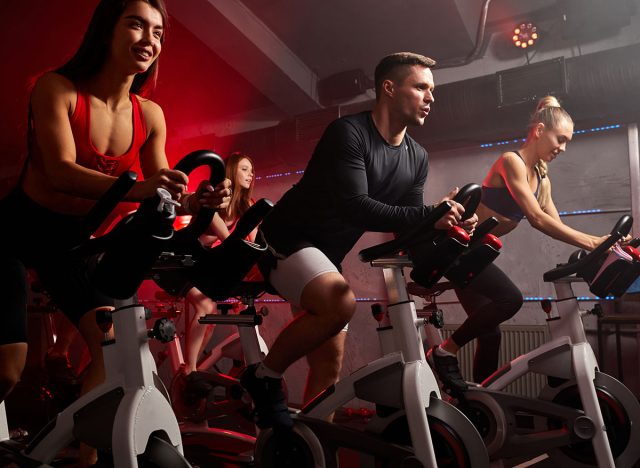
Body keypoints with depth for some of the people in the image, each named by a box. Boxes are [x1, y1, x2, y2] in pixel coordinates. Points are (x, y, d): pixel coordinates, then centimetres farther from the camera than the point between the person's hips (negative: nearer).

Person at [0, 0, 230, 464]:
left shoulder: (150, 116, -6)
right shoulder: (57, 88, -18)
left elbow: (162, 192, -9)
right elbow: (60, 172, -32)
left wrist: (197, 201, -31)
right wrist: (135, 188, -48)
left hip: (73, 237, 4)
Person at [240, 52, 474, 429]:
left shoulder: (416, 159, 4)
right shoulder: (349, 133, -19)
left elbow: (408, 226, 3)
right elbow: (354, 206, -30)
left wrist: (444, 226, -17)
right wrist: (428, 215, -34)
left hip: (326, 253, 8)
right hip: (287, 239, -8)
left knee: (330, 363, 5)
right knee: (341, 303, -33)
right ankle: (265, 378, -10)